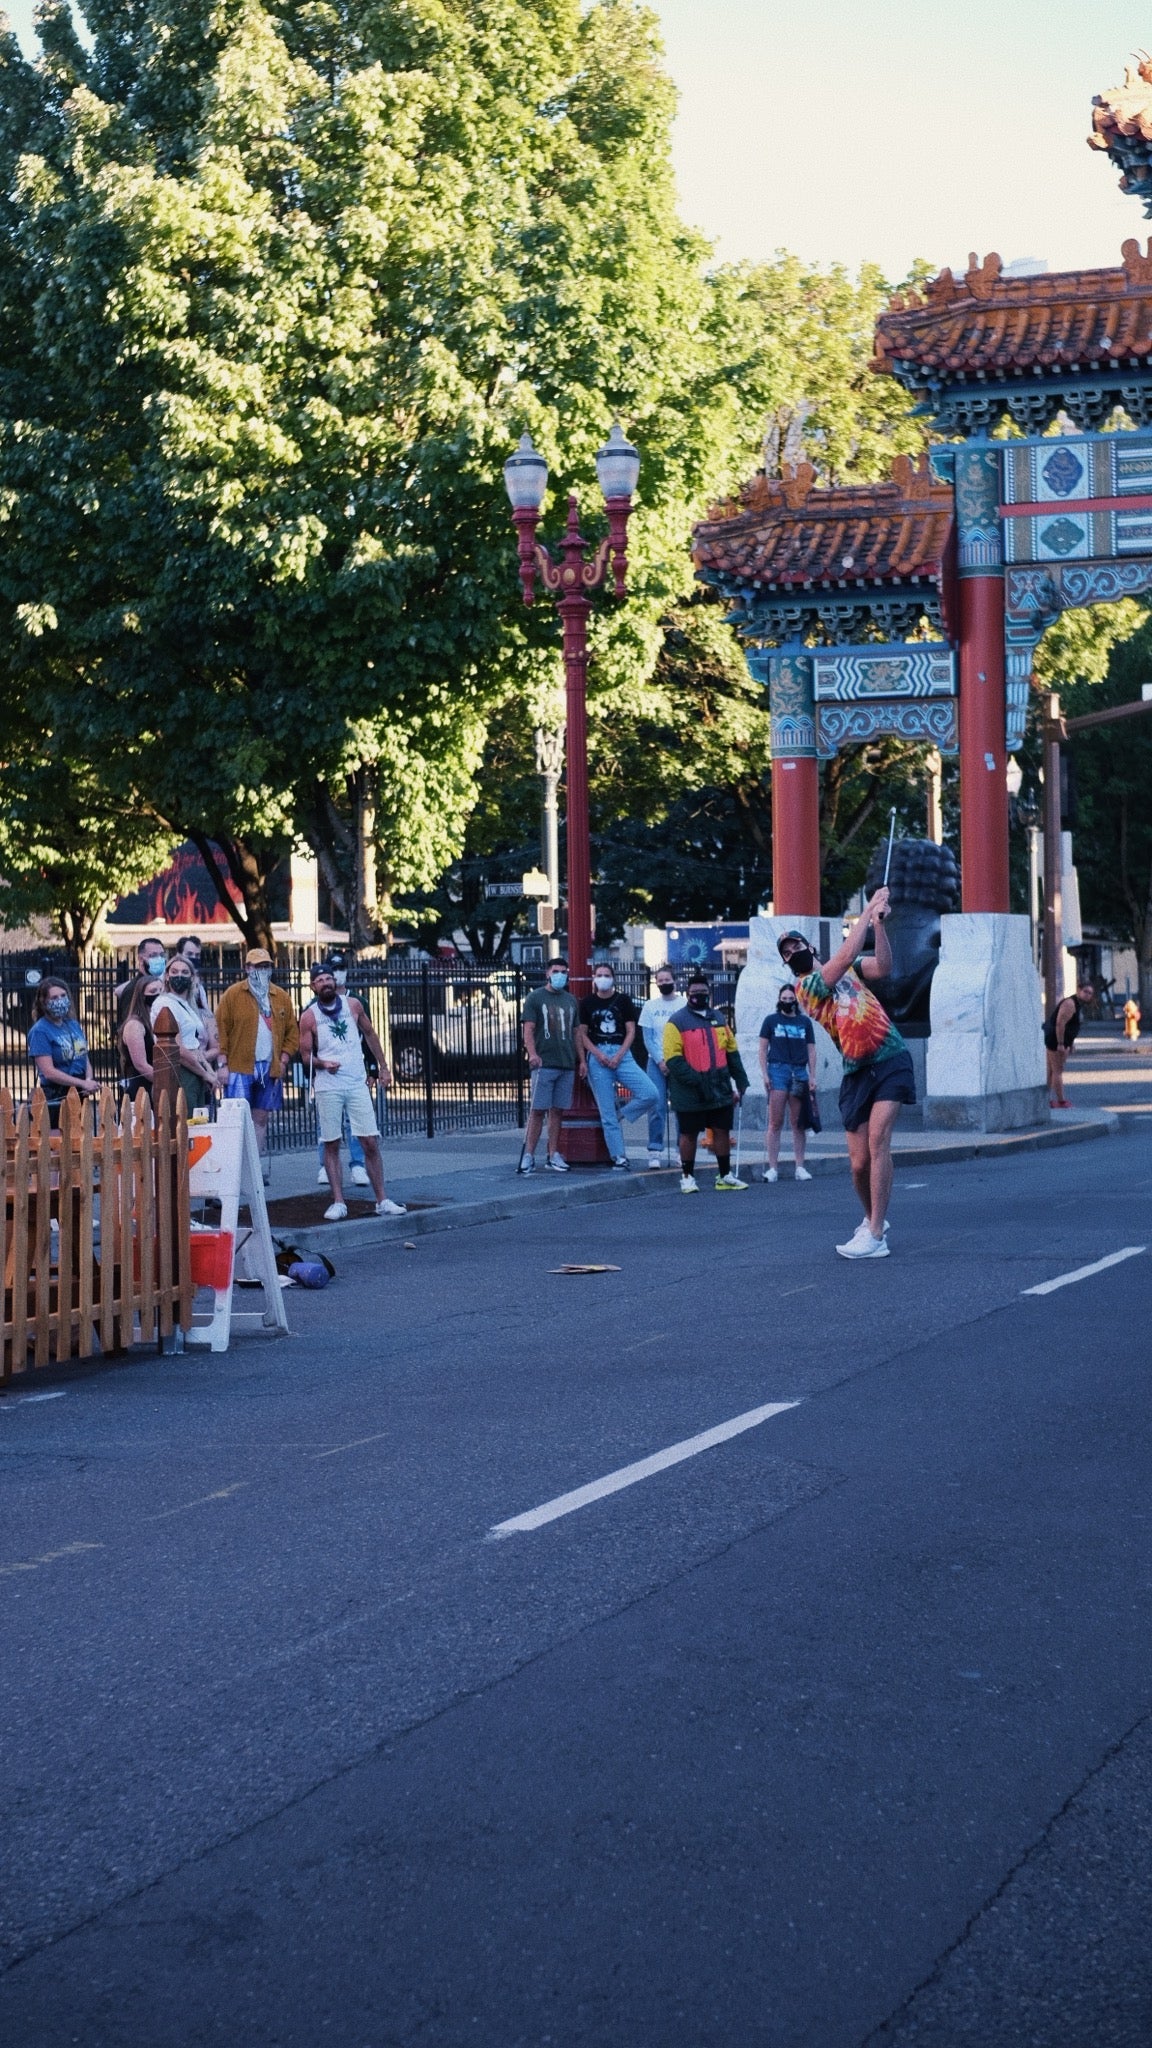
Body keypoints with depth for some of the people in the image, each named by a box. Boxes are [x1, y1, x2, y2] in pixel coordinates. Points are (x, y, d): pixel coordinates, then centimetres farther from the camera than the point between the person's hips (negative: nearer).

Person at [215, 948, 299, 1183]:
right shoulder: (233, 994, -1)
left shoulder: (280, 997, 12)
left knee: (261, 1119, 9)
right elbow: (221, 1029, -5)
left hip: (270, 1068, 4)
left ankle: (260, 1169, 14)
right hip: (240, 1068, -4)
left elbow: (292, 1031, 14)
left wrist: (284, 1058, 2)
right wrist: (222, 1064, -10)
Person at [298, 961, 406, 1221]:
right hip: (328, 1087, -2)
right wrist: (323, 1063, -20)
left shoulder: (353, 1005, 4)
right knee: (331, 1145, 1)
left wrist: (383, 1067, 17)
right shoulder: (309, 1016, -2)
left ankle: (382, 1201, 3)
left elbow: (369, 1034, 16)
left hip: (358, 1083, 2)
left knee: (371, 1142, -1)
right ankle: (338, 1203, 6)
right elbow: (306, 1055, 0)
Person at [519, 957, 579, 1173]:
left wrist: (580, 1059, 13)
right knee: (538, 1110, -7)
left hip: (567, 1065, 5)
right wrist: (532, 1053, -21)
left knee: (557, 1110, 7)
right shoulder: (535, 997, 2)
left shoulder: (571, 1001, 17)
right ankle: (528, 1155, -5)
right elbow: (528, 1029, -6)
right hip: (544, 1063, -5)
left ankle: (553, 1154, 11)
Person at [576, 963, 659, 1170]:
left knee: (650, 1094, -18)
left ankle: (621, 1118, 7)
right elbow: (582, 1034, 5)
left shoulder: (624, 1001, 8)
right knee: (606, 1112, -3)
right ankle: (619, 1158, 1)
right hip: (597, 1057, -1)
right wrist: (598, 1054, -10)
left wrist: (619, 1056, -9)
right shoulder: (587, 1003, 8)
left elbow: (631, 1031, 4)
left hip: (621, 1055, 1)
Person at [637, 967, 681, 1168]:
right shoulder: (650, 1006, 8)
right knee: (657, 1107, -4)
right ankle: (655, 1151, -3)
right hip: (656, 1062, 1)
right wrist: (660, 1061, -8)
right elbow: (647, 1038, 5)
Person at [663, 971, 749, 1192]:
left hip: (720, 1090, 5)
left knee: (722, 1131, 9)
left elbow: (732, 1053, 18)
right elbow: (673, 1060, -14)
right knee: (689, 1134, 5)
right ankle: (687, 1177, 17)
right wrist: (695, 1080, -22)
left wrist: (741, 1081, 12)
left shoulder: (718, 1018, 13)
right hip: (690, 1094, -5)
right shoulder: (677, 1022, -7)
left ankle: (725, 1176, 20)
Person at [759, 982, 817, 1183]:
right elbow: (763, 1049, 6)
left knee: (798, 1123, 3)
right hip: (777, 1070, -2)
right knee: (775, 1123, -5)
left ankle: (800, 1167, 6)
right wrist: (765, 1074, -4)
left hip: (800, 1073, 2)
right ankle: (773, 1168, -6)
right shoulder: (771, 1020, 8)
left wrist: (812, 1076, 5)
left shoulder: (805, 1022, 14)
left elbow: (811, 1050, 13)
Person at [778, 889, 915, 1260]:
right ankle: (874, 1219, 29)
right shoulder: (805, 986, -2)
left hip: (891, 1060, 0)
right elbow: (846, 955, -14)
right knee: (859, 1162, -2)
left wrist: (878, 922, -18)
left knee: (877, 1139, -18)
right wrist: (868, 911, -12)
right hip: (857, 1073, 0)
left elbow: (882, 967, -8)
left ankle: (875, 1236, -19)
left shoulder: (847, 969, 11)